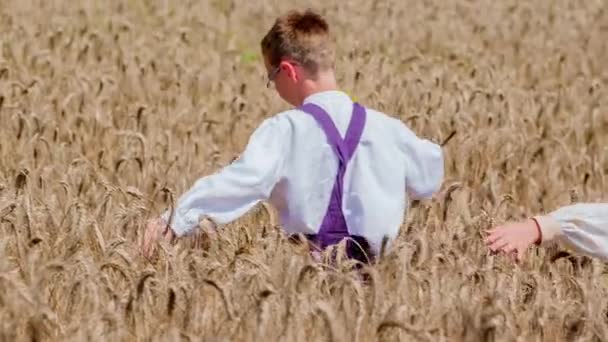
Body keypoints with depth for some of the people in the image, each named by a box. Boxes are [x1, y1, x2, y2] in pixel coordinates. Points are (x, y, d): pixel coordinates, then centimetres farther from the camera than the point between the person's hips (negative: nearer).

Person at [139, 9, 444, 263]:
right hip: (369, 267, 4)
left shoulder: (284, 130, -7)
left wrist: (176, 219, -25)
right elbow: (429, 179, 19)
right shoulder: (386, 129, 5)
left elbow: (241, 178, -21)